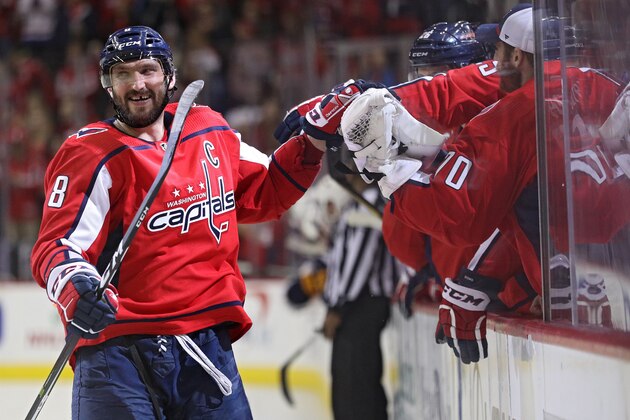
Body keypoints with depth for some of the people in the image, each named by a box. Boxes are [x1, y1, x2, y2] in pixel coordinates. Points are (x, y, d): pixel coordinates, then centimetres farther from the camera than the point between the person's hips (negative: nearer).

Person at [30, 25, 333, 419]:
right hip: (118, 351, -4)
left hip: (206, 342, 5)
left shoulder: (210, 132, 11)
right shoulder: (92, 155, -6)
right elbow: (56, 247, -13)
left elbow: (264, 194, 26)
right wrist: (74, 284, -34)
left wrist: (312, 144, 14)